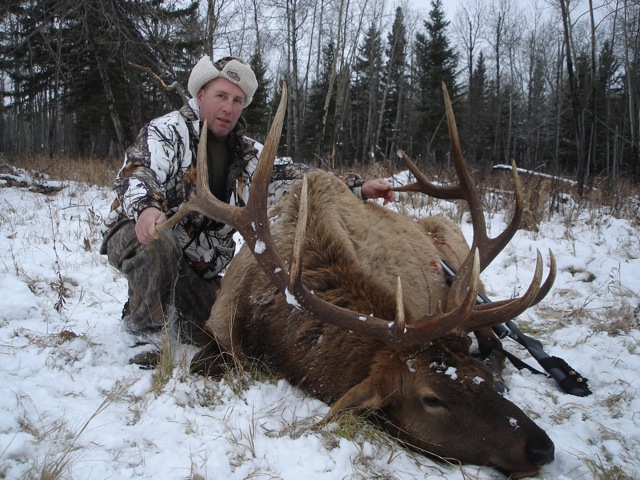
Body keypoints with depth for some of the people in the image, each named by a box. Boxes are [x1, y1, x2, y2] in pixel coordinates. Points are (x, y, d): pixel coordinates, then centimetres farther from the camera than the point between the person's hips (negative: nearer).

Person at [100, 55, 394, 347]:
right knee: (159, 247, -38)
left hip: (199, 262, 5)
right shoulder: (168, 131, -13)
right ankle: (141, 325, -9)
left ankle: (176, 304, 30)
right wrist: (146, 207, -55)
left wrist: (358, 189, -13)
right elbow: (138, 172, -31)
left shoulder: (248, 154, 3)